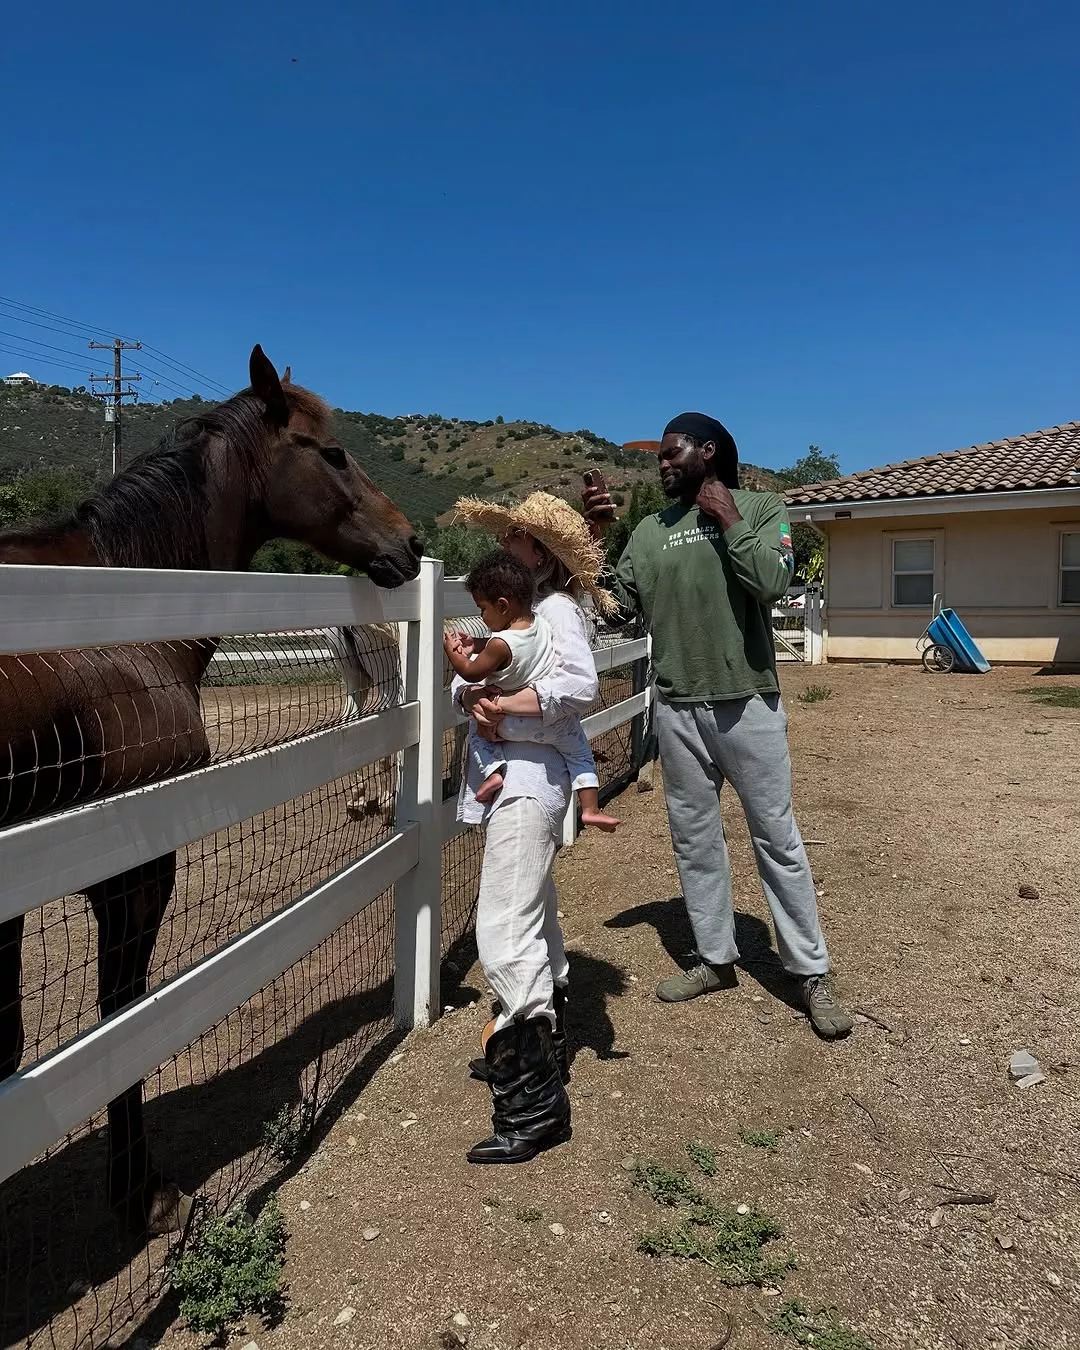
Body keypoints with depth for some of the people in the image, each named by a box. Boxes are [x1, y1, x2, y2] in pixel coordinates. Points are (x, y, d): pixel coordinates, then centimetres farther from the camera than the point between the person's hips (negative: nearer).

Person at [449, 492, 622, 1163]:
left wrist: (501, 704, -23)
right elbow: (464, 679, 8)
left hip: (528, 778, -10)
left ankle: (534, 1105, -4)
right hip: (509, 775, 10)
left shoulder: (556, 608, -10)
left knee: (505, 936, -12)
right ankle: (545, 1047, 39)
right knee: (535, 918, 21)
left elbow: (581, 685, -26)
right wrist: (472, 697, -13)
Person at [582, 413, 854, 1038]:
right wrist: (594, 536, -5)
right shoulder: (650, 530, 11)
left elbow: (773, 582, -15)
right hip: (677, 708, 4)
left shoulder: (761, 507, 1)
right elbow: (619, 602, 5)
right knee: (695, 838, 11)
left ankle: (812, 972, 14)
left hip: (748, 703, -4)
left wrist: (727, 519, -10)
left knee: (776, 836, 3)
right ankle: (716, 958, 26)